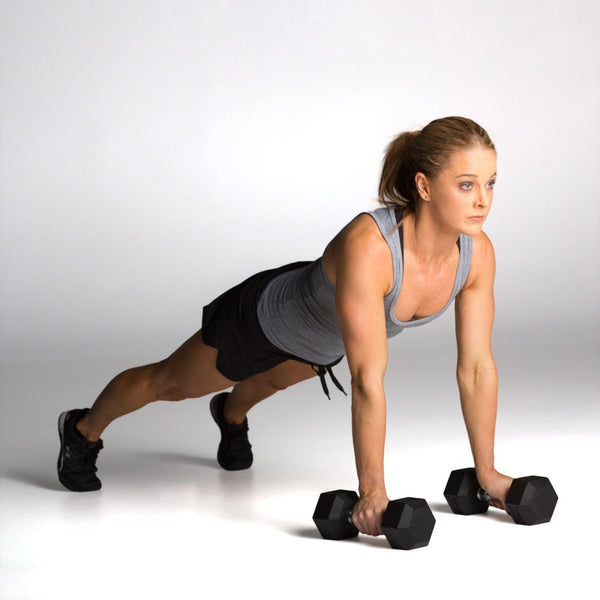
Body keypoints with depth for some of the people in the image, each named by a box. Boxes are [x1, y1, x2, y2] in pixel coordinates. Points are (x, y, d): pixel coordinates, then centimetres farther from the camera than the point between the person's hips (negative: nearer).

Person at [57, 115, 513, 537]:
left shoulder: (477, 252, -29)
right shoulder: (367, 247, -48)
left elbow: (477, 365, -20)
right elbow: (368, 380, -47)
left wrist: (487, 472, -17)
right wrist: (372, 492, -44)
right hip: (265, 319, -5)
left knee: (272, 380, 39)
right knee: (171, 383, 23)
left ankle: (232, 415, 74)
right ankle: (83, 431, 52)